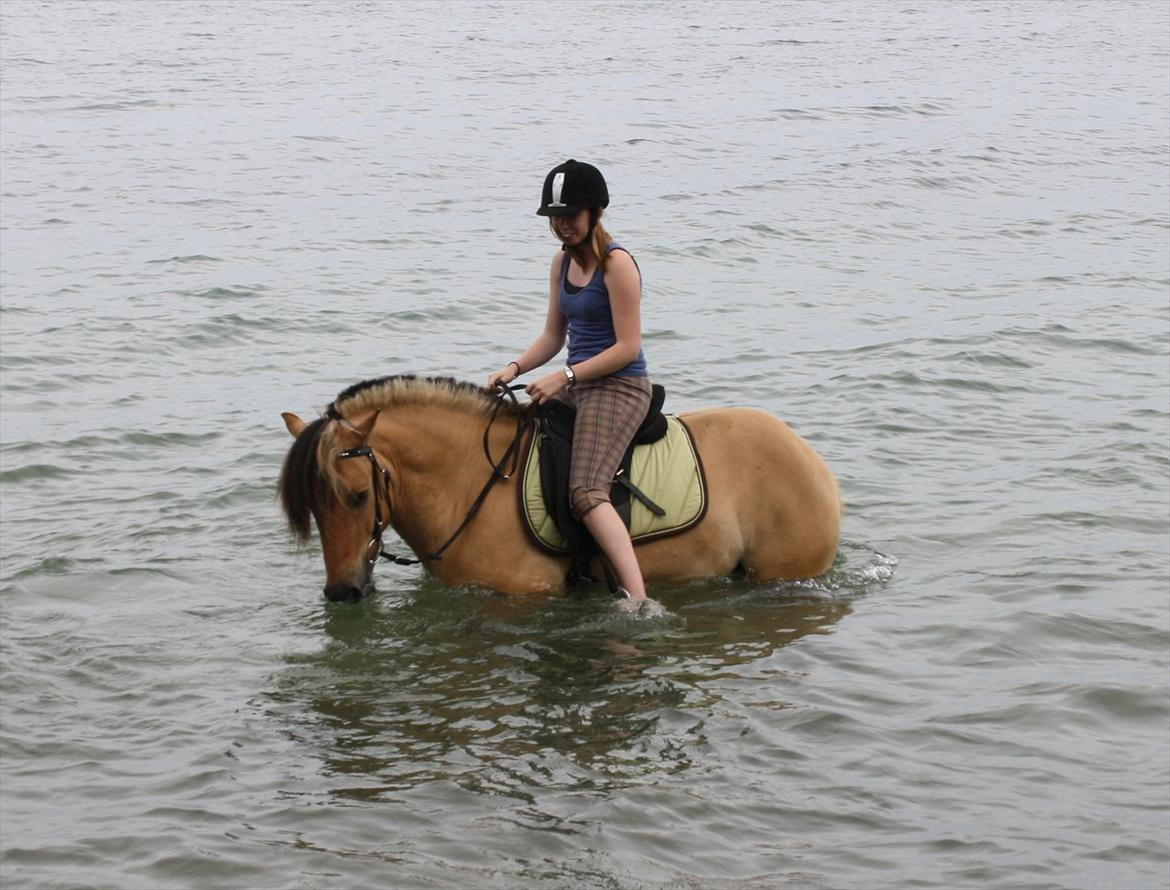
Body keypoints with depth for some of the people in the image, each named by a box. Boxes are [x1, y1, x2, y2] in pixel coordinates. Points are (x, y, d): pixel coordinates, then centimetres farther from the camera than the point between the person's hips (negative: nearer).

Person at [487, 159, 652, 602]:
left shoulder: (617, 264, -13)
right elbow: (553, 335, 18)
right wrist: (514, 368, 0)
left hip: (619, 387, -10)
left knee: (585, 492, -26)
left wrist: (564, 376, -19)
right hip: (576, 386, 10)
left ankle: (637, 597, -36)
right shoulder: (563, 262, 12)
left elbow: (627, 347, -17)